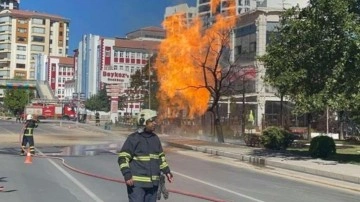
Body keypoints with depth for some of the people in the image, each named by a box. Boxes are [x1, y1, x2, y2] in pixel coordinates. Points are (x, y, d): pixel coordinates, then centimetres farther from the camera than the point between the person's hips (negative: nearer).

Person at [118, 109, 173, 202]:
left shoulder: (155, 138, 11)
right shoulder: (133, 138, -7)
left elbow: (161, 157, 21)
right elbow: (122, 158, -10)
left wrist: (167, 171, 10)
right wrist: (127, 175, -20)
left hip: (153, 183, 6)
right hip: (136, 183, -6)